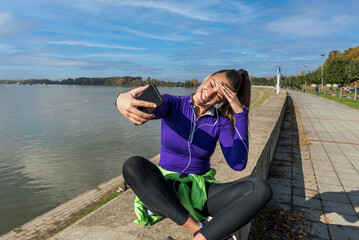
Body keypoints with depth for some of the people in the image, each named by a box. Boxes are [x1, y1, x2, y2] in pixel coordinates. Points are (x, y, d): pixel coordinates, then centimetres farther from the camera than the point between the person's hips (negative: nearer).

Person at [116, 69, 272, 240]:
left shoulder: (222, 122, -2)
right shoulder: (172, 104, -6)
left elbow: (238, 164, -17)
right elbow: (148, 106, -30)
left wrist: (240, 112, -18)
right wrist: (123, 101, -54)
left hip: (200, 192, 1)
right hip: (164, 192, -1)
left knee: (261, 189, -22)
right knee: (134, 166, -34)